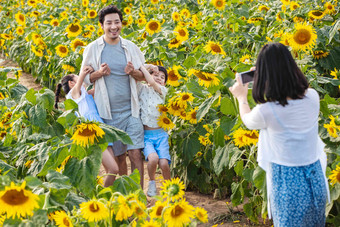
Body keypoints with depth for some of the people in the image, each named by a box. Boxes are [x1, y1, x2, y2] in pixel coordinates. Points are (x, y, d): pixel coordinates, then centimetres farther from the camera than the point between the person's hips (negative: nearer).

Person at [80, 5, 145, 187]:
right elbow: (85, 79, 5)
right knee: (119, 156, 9)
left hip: (131, 111, 0)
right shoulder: (93, 49, -1)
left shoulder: (130, 47, 3)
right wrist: (99, 73, -15)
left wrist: (133, 72, -12)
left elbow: (143, 76, 12)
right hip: (108, 113, 0)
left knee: (135, 153, -9)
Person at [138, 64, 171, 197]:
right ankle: (152, 183, 1)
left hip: (160, 134, 1)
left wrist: (143, 67, 0)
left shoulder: (162, 91, 8)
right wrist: (149, 67, 3)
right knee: (153, 158, -27)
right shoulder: (142, 88, 7)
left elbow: (152, 83, -11)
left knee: (164, 163, -18)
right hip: (146, 135, -1)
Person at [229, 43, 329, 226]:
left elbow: (248, 121, 3)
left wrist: (242, 97, 22)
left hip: (288, 185, -4)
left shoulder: (265, 112, -23)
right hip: (316, 178, 4)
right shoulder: (313, 97, -11)